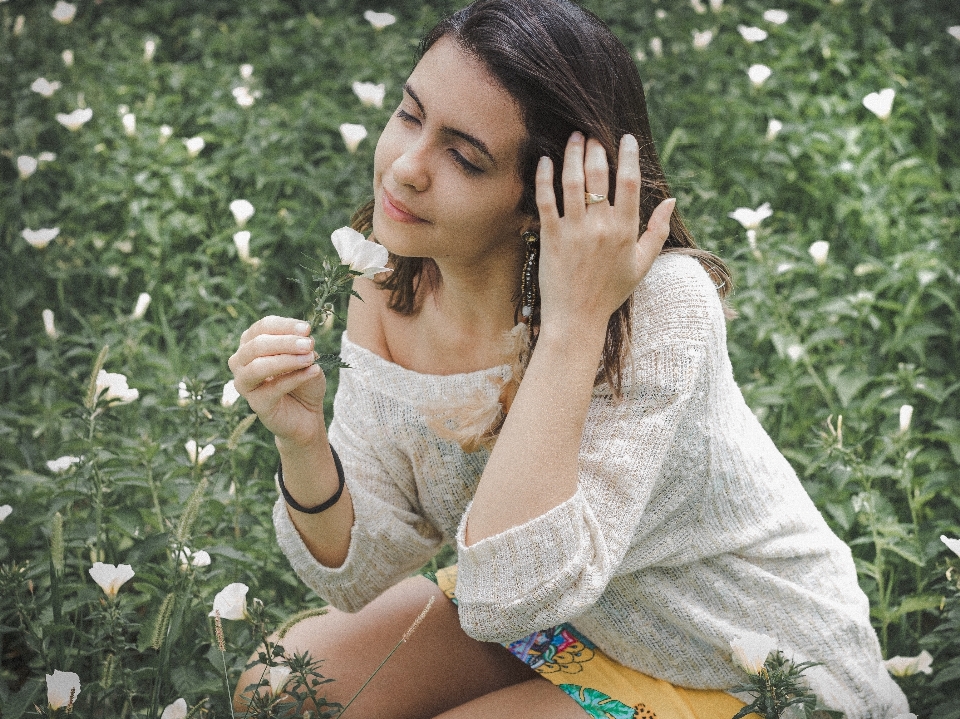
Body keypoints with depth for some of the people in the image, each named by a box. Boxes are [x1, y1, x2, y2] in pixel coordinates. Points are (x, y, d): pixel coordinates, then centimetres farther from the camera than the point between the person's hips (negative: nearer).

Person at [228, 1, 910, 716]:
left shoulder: (661, 306, -32)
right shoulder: (393, 280, -13)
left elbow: (505, 598, -38)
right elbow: (361, 572, -12)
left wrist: (572, 325, -40)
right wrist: (302, 443, -32)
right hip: (559, 613, 6)